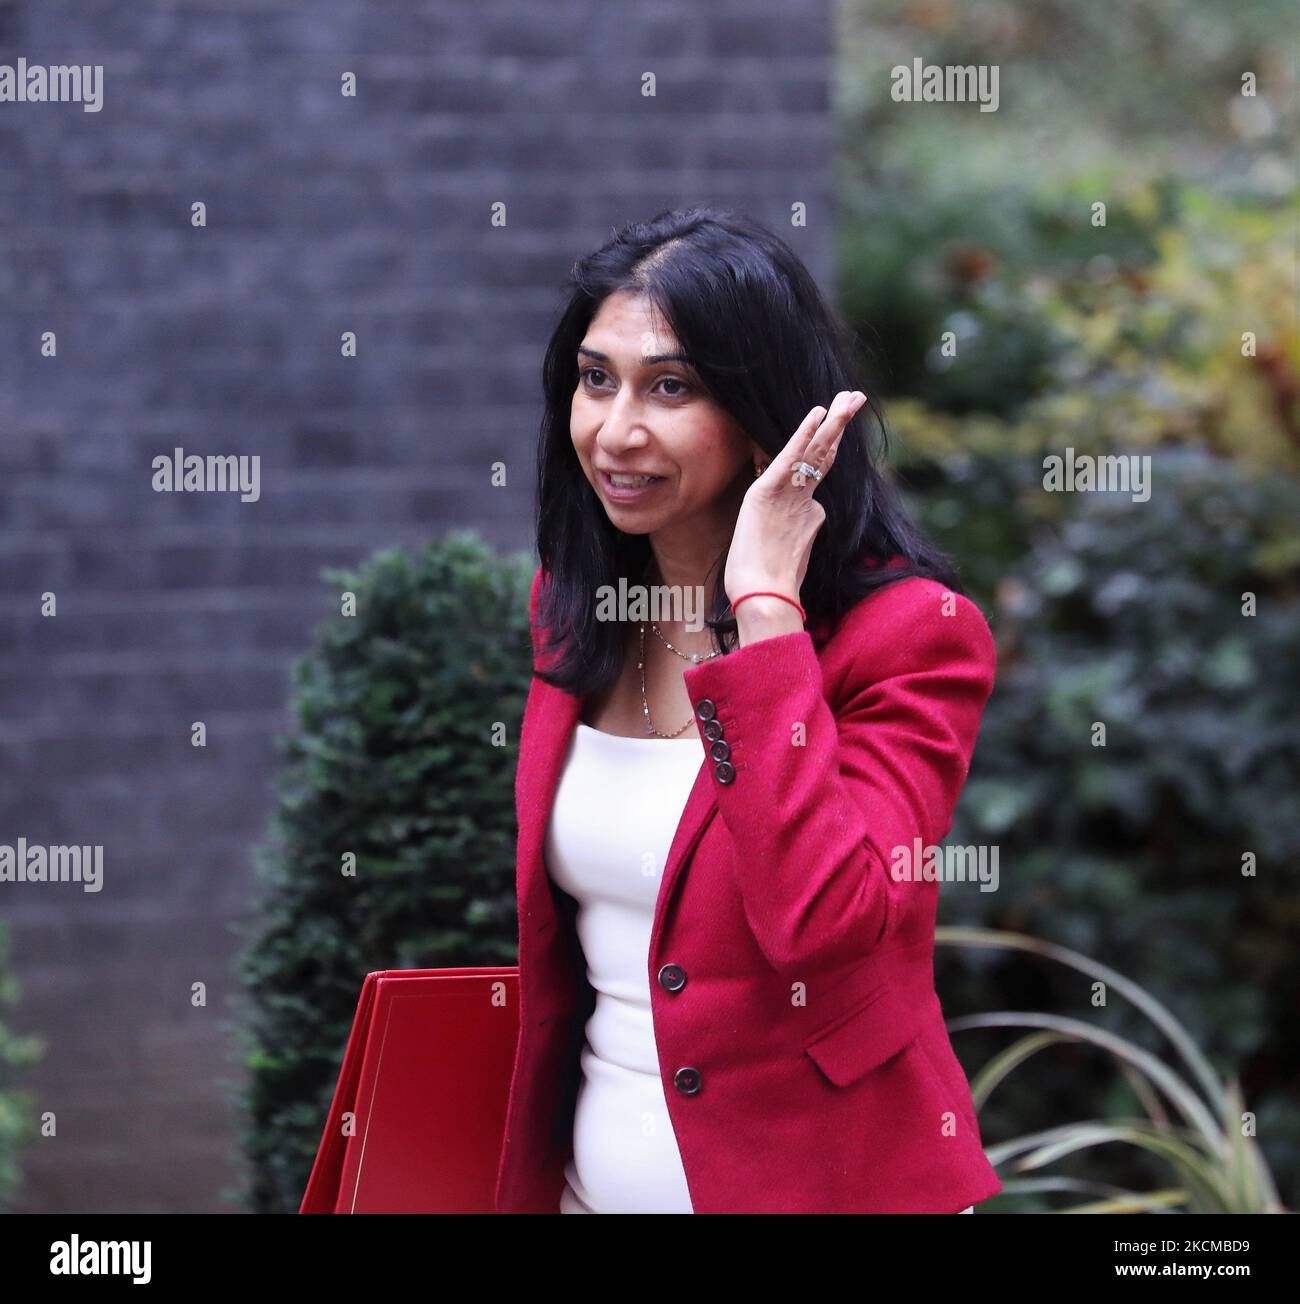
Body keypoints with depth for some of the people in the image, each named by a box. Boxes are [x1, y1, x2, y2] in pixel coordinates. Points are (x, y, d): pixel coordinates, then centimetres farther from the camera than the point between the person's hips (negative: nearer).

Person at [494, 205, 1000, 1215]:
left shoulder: (911, 632, -15)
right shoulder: (571, 608, 4)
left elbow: (822, 918, -30)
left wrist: (766, 607, -26)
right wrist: (530, 1183, 10)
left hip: (818, 1182, -6)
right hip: (589, 1177, 6)